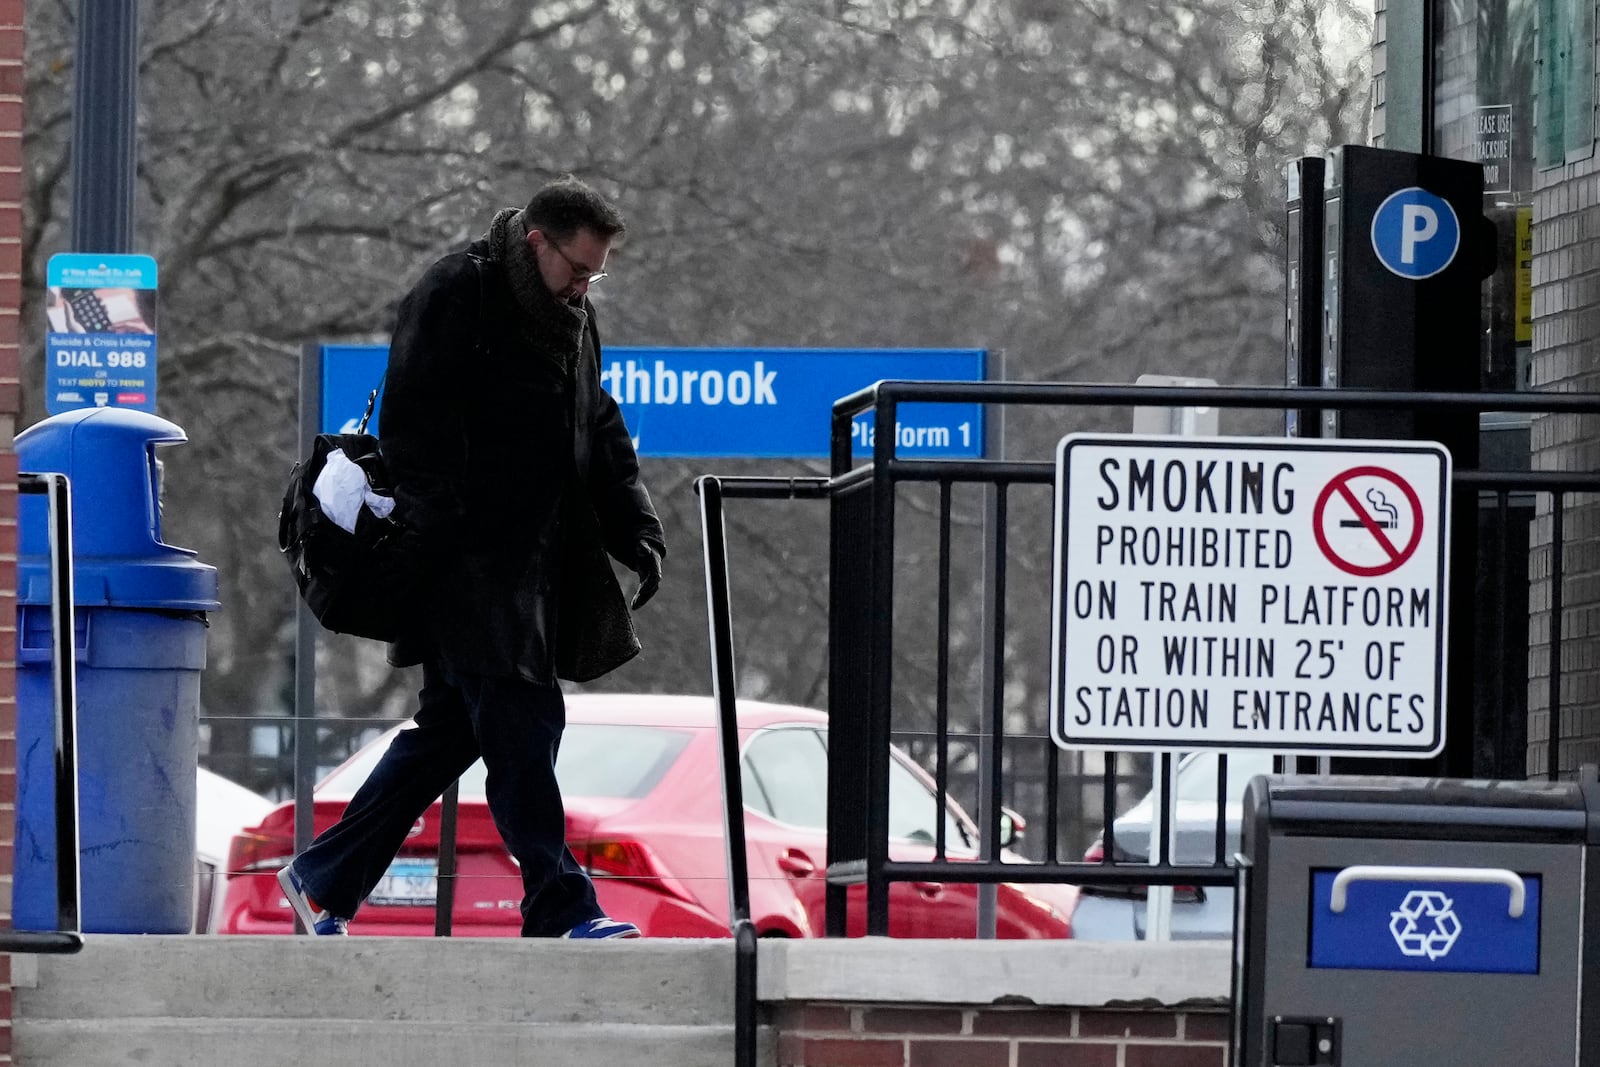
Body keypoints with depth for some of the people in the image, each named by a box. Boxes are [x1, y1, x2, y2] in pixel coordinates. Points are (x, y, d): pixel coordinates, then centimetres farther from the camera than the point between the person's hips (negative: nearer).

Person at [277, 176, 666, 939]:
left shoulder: (571, 318, 18)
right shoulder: (453, 298, -9)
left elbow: (601, 437, 26)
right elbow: (412, 430, -14)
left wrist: (637, 534, 16)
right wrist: (440, 532, -21)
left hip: (538, 567, 9)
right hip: (468, 563, -9)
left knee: (450, 729, 10)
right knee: (521, 726, -12)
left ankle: (325, 879, 19)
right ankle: (559, 909, -12)